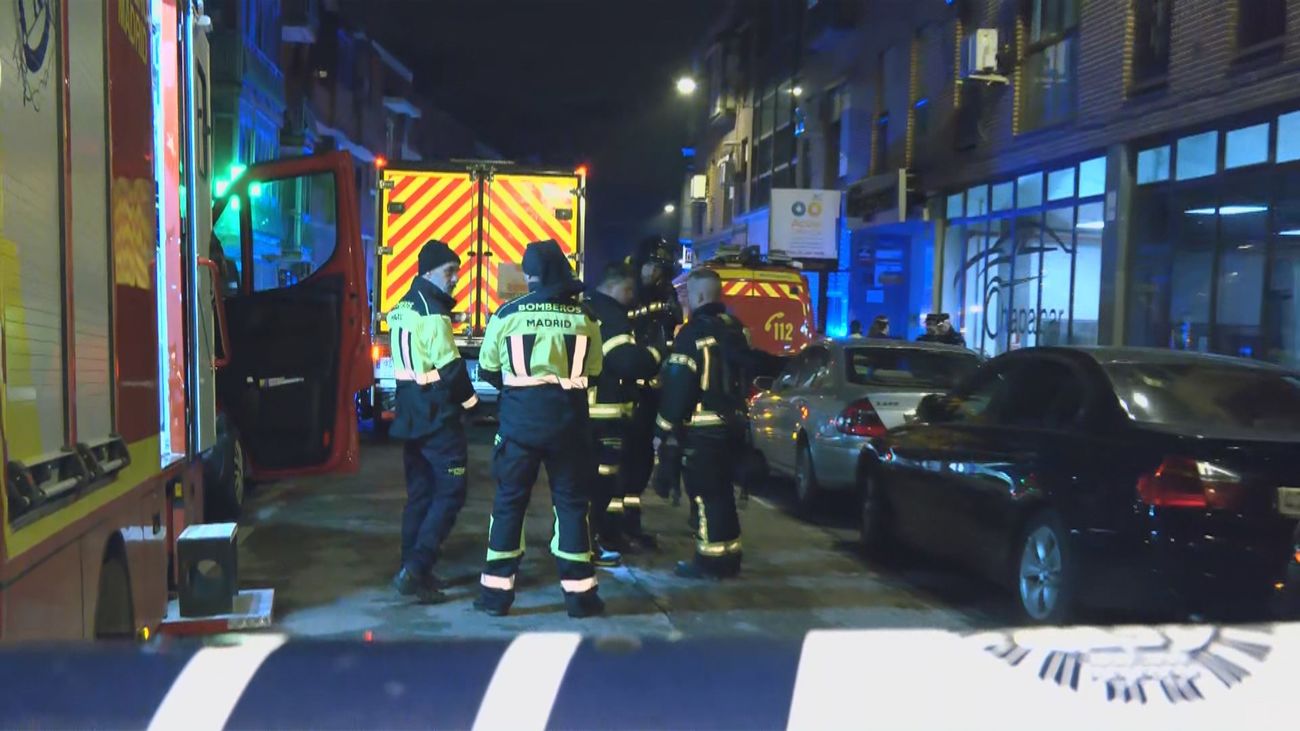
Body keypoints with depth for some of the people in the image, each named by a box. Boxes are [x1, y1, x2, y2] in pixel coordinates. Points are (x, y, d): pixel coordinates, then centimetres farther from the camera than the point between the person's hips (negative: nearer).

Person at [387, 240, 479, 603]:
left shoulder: (403, 307, 14)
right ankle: (416, 568, -9)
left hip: (411, 413, 10)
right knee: (450, 492, -5)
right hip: (438, 416, -9)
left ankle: (413, 570, 18)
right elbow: (450, 366, -17)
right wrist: (470, 400, -3)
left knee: (419, 493, 14)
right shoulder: (433, 312, -16)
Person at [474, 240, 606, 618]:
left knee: (509, 501, 10)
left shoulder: (508, 313, -4)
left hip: (520, 418, 0)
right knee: (572, 502, 9)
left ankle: (496, 591, 14)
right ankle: (579, 591, 13)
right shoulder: (584, 317, -2)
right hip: (567, 419, 1)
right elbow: (592, 373, 6)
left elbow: (487, 370, 5)